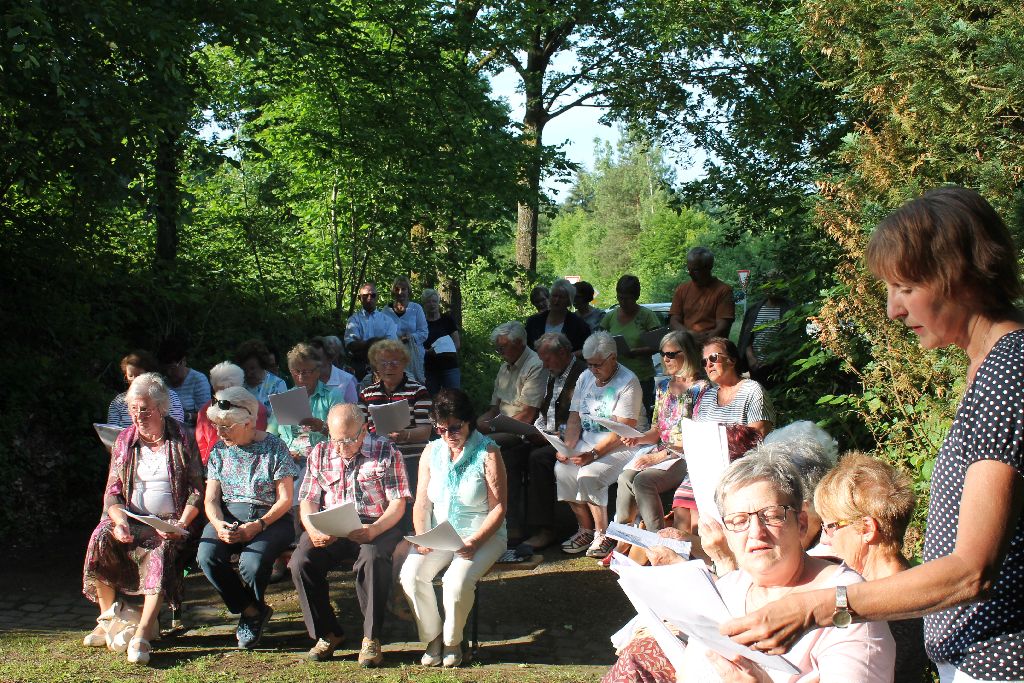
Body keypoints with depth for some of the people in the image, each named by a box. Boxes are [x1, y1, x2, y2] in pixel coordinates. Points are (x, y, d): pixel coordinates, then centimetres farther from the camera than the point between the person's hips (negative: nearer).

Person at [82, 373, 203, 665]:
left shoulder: (182, 439, 3)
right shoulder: (125, 440, 12)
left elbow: (196, 490, 1)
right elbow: (112, 491, 9)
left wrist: (181, 524, -15)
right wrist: (119, 521, -12)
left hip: (169, 523, -3)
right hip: (131, 520, 3)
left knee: (161, 551, -35)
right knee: (101, 538, -27)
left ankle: (143, 634, -42)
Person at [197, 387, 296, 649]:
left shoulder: (274, 448, -3)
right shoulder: (219, 450, 10)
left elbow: (285, 500, -6)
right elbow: (211, 499, 7)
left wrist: (258, 526, -21)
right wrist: (218, 524, -15)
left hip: (271, 519, -4)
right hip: (228, 516, 4)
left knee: (252, 562, -33)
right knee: (207, 556, -27)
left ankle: (252, 610, 3)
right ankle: (251, 610, -5)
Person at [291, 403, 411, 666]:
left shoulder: (386, 452, 2)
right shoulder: (320, 454, 13)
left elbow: (398, 502, -3)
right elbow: (307, 500, 10)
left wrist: (375, 529, -22)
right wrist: (313, 530, -12)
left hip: (377, 524, -3)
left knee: (372, 558, -36)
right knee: (301, 561, -25)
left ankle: (371, 637, -21)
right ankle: (327, 634, -6)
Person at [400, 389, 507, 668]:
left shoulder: (487, 453, -10)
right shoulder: (432, 452, 5)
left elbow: (498, 508, -11)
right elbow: (422, 502, 5)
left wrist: (474, 541, -23)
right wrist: (422, 537, -12)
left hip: (482, 535, -4)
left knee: (457, 581, -30)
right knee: (411, 574, -23)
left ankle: (452, 640, -1)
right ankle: (432, 635, 0)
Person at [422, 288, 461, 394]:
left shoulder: (448, 319, 7)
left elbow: (457, 343, 6)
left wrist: (447, 350, -14)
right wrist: (428, 351, -16)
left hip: (449, 368, 0)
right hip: (429, 369, 0)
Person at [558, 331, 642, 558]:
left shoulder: (627, 382, -12)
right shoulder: (585, 378, 11)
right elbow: (574, 419, 10)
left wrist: (593, 454, -25)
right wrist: (567, 448, -8)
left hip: (620, 447, -7)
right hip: (587, 442, 7)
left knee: (589, 475, -30)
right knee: (561, 470, -20)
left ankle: (603, 533, -10)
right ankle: (586, 529, -5)